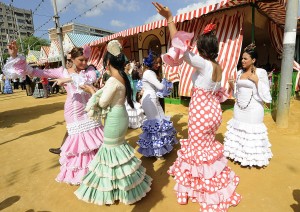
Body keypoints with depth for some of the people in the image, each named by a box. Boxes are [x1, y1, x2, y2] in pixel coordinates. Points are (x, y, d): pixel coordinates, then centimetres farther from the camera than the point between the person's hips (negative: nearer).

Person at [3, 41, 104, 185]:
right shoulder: (63, 72, 2)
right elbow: (36, 72, 3)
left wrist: (67, 80, -25)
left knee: (92, 139, 5)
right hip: (74, 113, -1)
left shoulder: (89, 70, 3)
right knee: (78, 140, 2)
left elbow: (91, 79, -21)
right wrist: (15, 56, -5)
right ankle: (78, 172, 24)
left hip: (89, 110, 2)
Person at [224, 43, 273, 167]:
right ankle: (238, 153, 30)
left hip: (253, 109, -5)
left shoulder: (261, 72, -8)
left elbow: (265, 94, -11)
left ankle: (253, 157, 21)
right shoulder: (240, 72, 7)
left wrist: (256, 81, -19)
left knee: (252, 131, 1)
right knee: (238, 129, 13)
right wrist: (232, 85, -3)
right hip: (239, 107, 5)